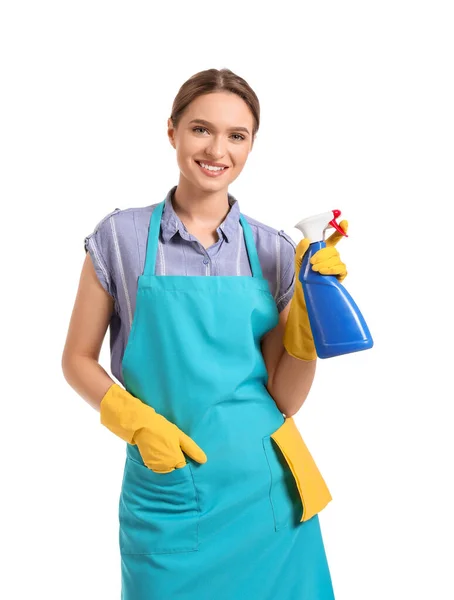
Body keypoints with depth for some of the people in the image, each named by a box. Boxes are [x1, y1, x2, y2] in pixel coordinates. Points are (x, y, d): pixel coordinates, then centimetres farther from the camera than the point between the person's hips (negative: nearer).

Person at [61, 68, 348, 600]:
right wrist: (136, 422, -12)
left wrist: (308, 303, -12)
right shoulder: (121, 237, -4)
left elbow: (285, 399, 0)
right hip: (165, 495, -1)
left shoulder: (274, 252, 0)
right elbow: (77, 360, 3)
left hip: (265, 494, 2)